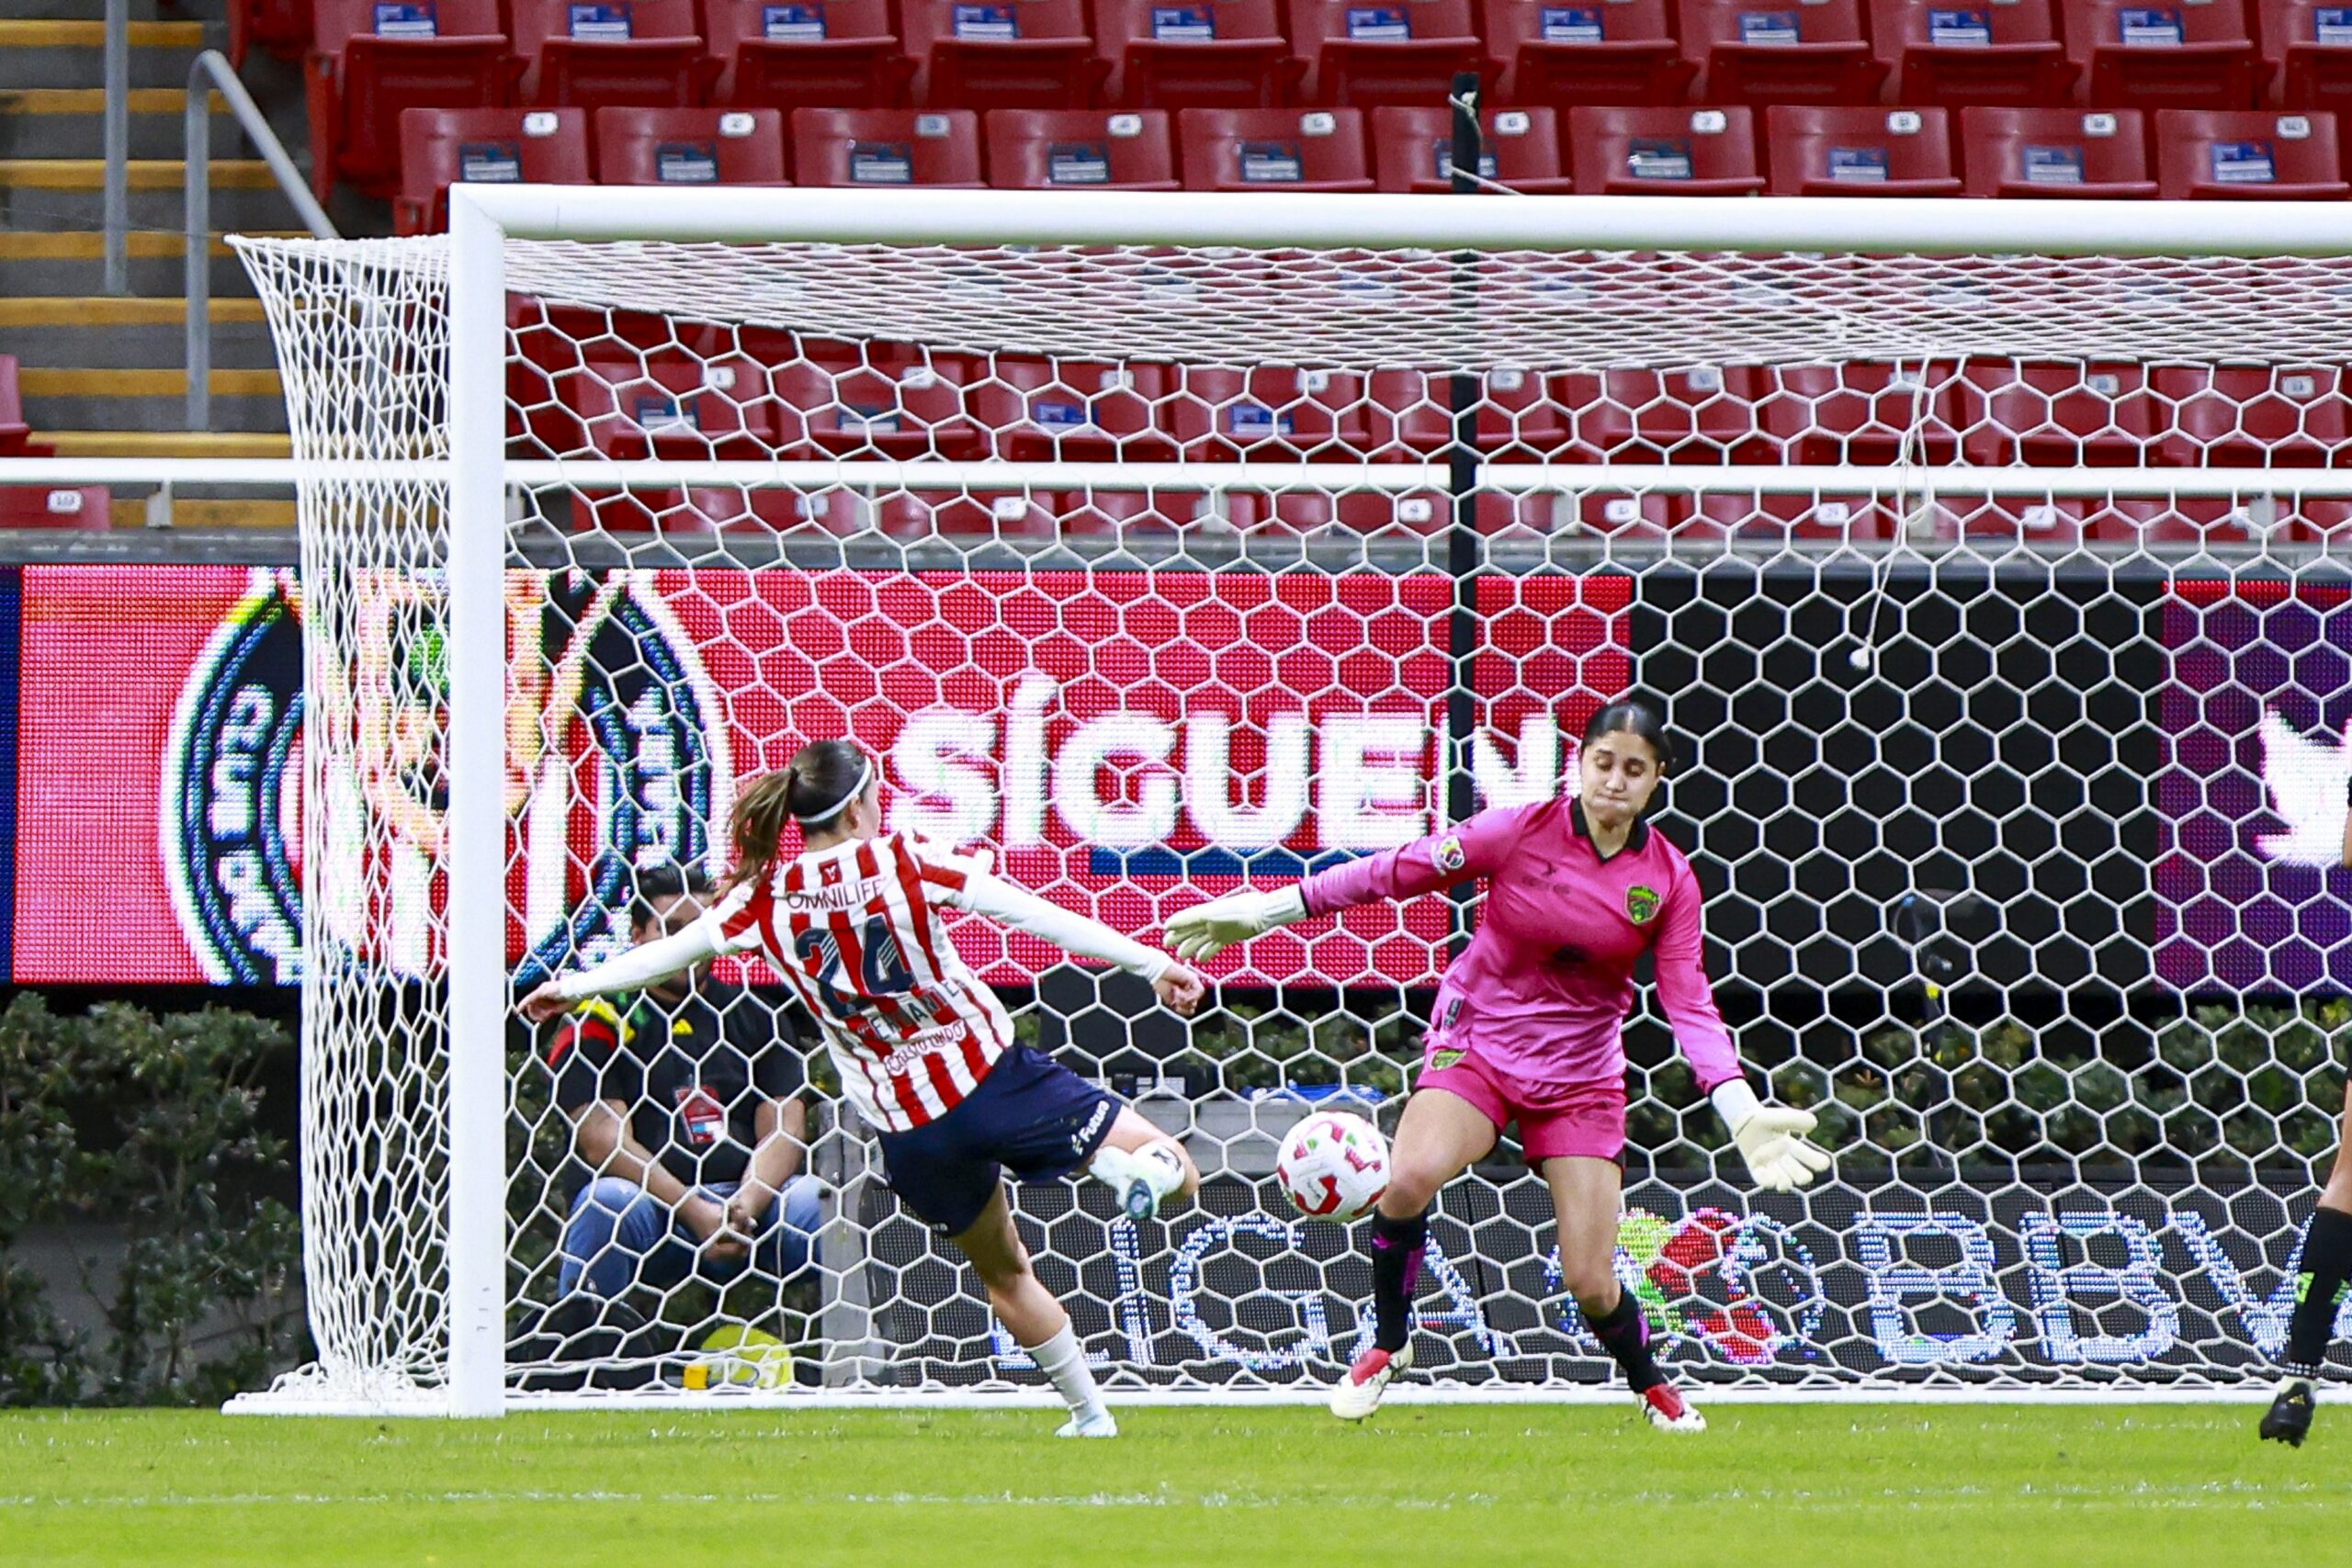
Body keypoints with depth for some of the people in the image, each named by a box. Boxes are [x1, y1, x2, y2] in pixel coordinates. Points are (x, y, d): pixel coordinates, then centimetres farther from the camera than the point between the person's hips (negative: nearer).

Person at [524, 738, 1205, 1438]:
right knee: (1176, 1175, 1)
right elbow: (1033, 914, -13)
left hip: (908, 1130, 3)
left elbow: (672, 950, 13)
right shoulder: (904, 860, -9)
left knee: (1004, 1271, 24)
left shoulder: (766, 900, -1)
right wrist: (1151, 963, -12)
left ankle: (1089, 1413, 24)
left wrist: (580, 985, 30)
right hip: (993, 1076, -3)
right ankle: (1141, 1165, -33)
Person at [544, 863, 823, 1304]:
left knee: (811, 1198, -25)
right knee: (609, 1201, -34)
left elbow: (783, 1132, 7)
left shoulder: (753, 1015, 16)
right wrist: (698, 1214, -17)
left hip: (751, 1205, 3)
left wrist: (746, 1207, -14)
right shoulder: (598, 1018, 4)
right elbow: (604, 1143, -7)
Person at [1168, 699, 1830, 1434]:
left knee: (1592, 1284, -4)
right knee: (1409, 1178, -32)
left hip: (1580, 1076, 1)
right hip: (1477, 1045, -1)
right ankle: (1387, 1344, -7)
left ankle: (1652, 1386, 30)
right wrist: (1268, 910, -5)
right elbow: (1400, 871, -6)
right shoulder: (1522, 831, -11)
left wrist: (1743, 1115, -16)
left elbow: (1689, 1003, -5)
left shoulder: (1668, 880, -5)